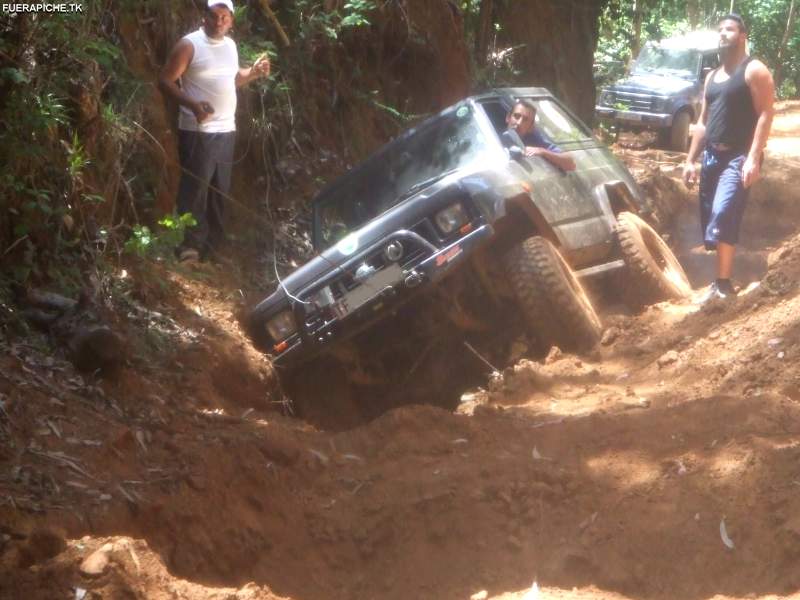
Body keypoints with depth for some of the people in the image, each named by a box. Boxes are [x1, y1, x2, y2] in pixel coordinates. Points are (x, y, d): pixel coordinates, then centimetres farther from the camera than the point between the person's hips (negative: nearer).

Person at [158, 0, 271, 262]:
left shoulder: (230, 45, 12)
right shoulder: (189, 45, -10)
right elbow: (165, 81, -14)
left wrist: (254, 72, 6)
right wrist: (192, 104, -27)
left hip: (226, 130, 7)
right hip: (198, 131, -7)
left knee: (220, 190, 13)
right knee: (195, 189, -7)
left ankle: (212, 245, 22)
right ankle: (190, 247, -3)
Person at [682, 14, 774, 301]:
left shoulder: (754, 70, -5)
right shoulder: (712, 76, 18)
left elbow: (765, 115, -13)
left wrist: (753, 158, -22)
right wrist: (691, 159, 15)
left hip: (738, 157, -8)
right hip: (711, 155, 8)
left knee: (722, 216, -21)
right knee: (710, 219, 7)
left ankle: (724, 284, -18)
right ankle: (720, 280, 16)